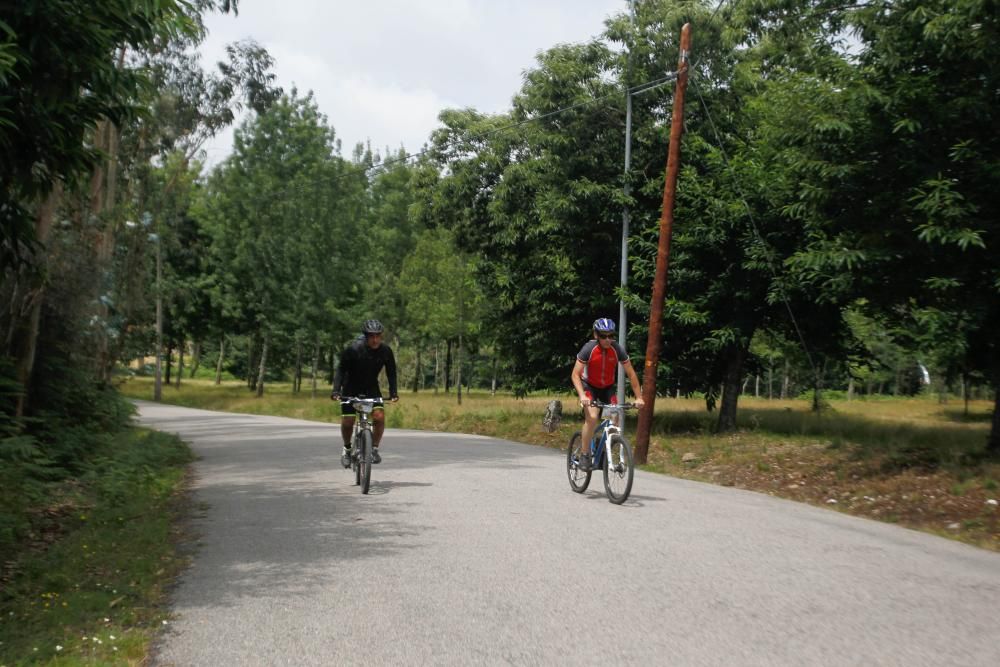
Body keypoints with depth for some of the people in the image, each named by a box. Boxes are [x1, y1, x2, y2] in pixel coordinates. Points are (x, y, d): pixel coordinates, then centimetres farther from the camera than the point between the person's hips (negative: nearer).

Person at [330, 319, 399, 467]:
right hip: (351, 389, -2)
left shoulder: (385, 351, -14)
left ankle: (374, 448, 1)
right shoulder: (353, 349, -22)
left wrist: (393, 392, -16)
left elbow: (391, 373, -4)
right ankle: (347, 449, 22)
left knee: (379, 416, -19)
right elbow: (341, 370, -17)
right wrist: (336, 390, -28)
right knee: (347, 422, -6)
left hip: (372, 389, 2)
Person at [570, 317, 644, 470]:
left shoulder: (618, 349, -19)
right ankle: (584, 455, -11)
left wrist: (639, 397, -14)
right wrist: (582, 396, -37)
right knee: (592, 417, -25)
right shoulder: (588, 349, -25)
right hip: (589, 386, -3)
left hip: (608, 387, 3)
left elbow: (631, 374, -11)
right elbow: (575, 375, -23)